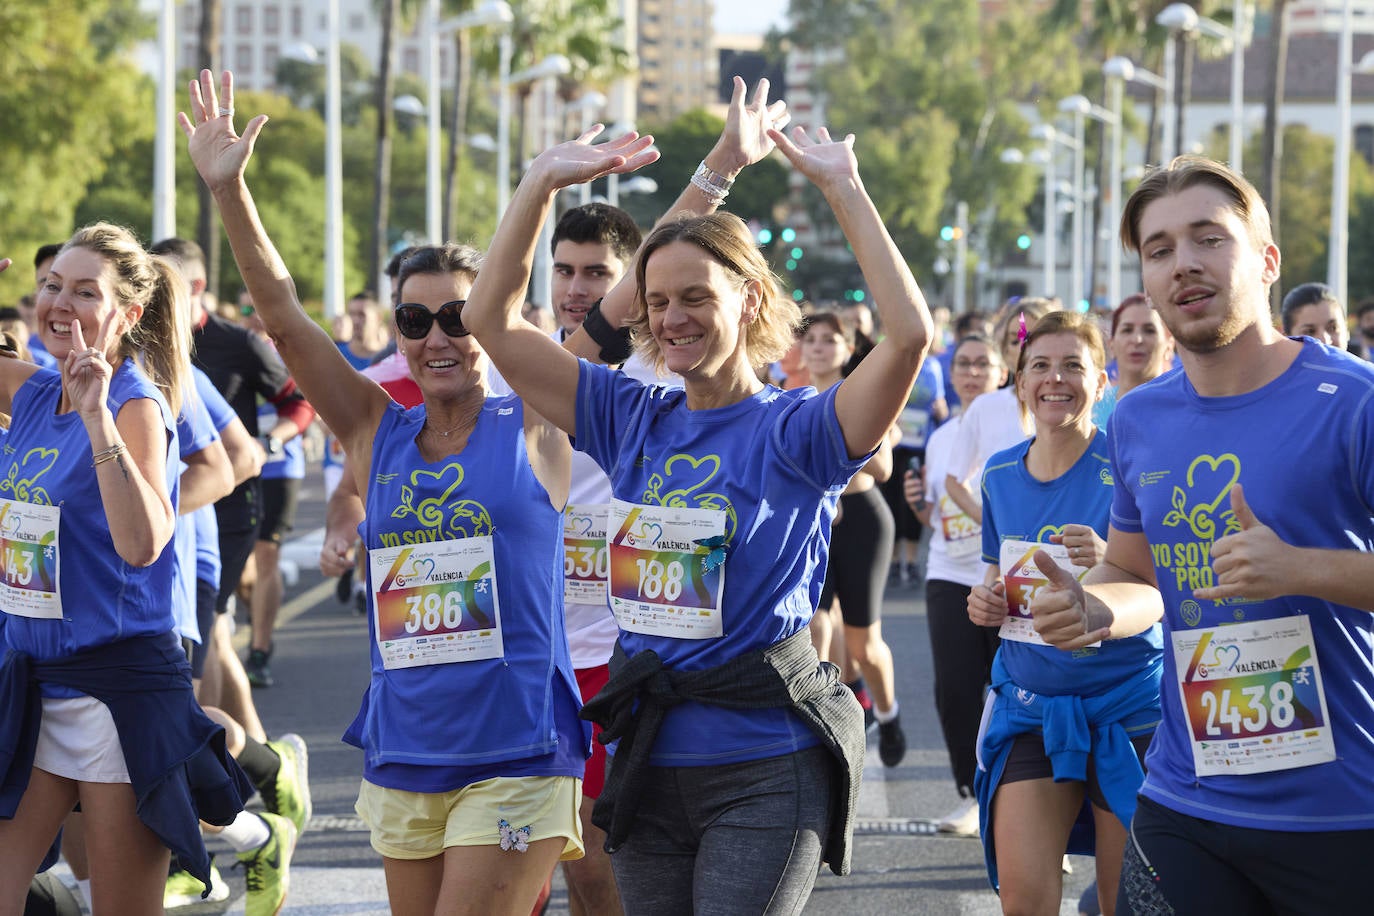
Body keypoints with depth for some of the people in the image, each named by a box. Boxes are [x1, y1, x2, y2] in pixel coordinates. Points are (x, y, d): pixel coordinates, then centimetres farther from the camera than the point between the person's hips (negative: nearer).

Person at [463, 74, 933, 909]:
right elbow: (492, 322, 7)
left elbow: (909, 335, -23)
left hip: (765, 772, -5)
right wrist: (544, 183, 2)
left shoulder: (796, 431, -6)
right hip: (652, 765, 5)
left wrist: (842, 186, -18)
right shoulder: (634, 422, 8)